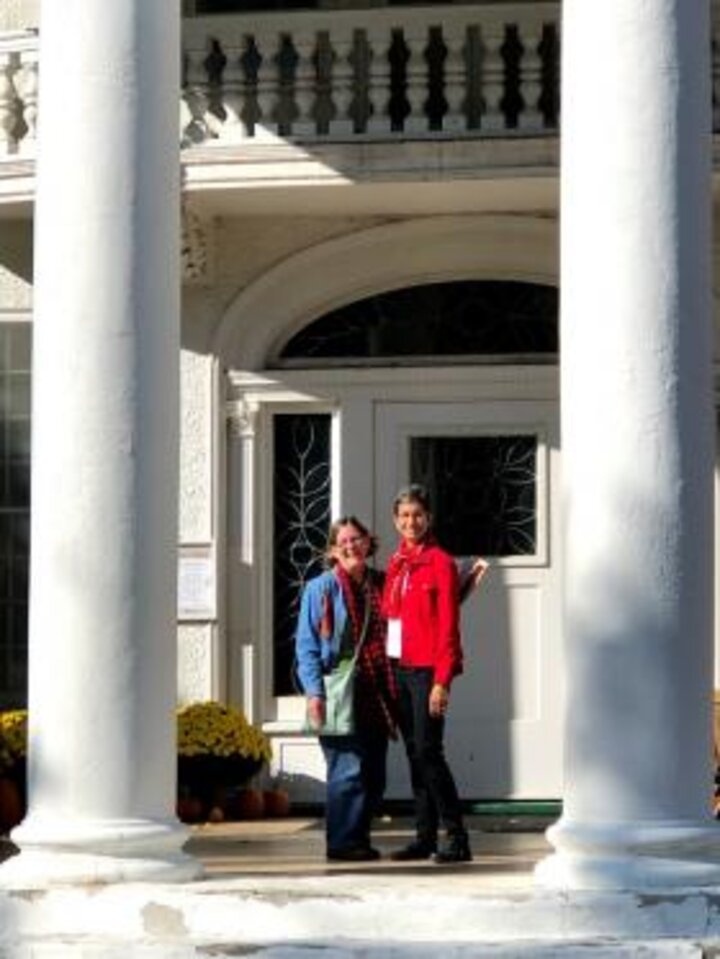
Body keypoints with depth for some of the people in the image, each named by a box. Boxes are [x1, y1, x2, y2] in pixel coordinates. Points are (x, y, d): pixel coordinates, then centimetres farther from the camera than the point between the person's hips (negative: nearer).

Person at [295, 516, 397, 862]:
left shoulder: (381, 585, 13)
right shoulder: (321, 589, 1)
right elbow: (306, 645, -2)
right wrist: (315, 692, -11)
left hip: (375, 695, 5)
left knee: (374, 774, 6)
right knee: (348, 769, -10)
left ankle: (358, 837, 16)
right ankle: (342, 842, -3)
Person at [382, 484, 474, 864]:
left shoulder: (440, 563, -6)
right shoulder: (395, 564, 14)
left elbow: (448, 627, -10)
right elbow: (387, 617, 14)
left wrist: (442, 680, -16)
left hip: (426, 670, -7)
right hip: (398, 668, 7)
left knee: (428, 751, -11)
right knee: (414, 753, 8)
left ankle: (457, 838, -7)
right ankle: (425, 837, 13)